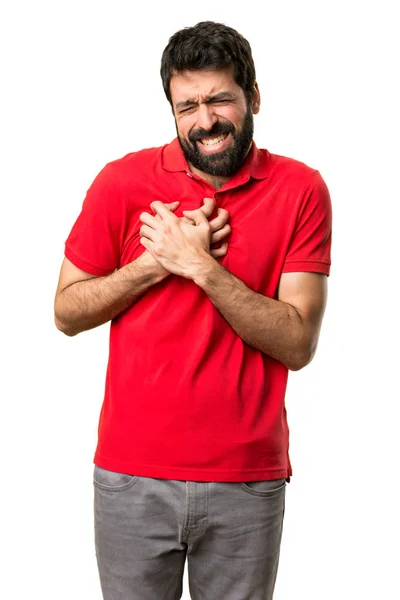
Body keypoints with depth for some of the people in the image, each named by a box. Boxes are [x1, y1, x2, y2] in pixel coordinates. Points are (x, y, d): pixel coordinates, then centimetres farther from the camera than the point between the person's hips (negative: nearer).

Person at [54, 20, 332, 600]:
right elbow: (67, 313, 1)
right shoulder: (123, 182, -3)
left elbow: (297, 344, -10)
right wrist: (156, 262, -13)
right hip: (132, 475, 1)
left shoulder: (300, 190, -5)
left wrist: (200, 266, -18)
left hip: (249, 481, 0)